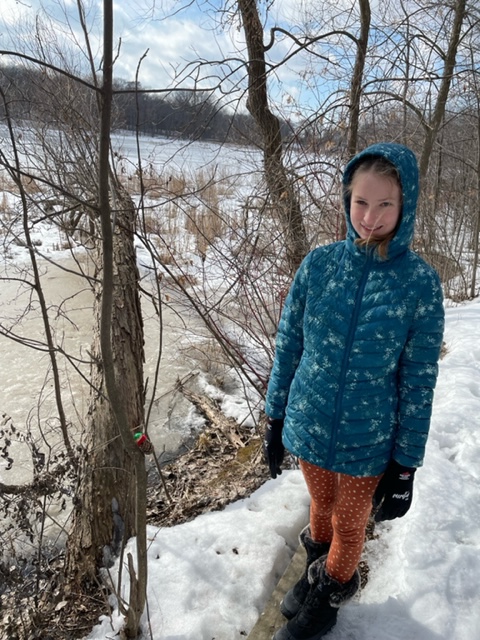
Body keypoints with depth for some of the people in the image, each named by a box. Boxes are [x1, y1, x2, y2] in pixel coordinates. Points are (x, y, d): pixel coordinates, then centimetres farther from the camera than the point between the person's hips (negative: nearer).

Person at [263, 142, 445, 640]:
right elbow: (288, 346, -2)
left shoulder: (420, 283, -16)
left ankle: (331, 593, 52)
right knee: (321, 507, 27)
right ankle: (316, 571, 57)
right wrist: (275, 418, 3)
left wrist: (406, 465, -5)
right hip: (309, 428, 2)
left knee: (349, 525, 22)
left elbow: (419, 381, -9)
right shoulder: (319, 264, -11)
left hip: (367, 443, -2)